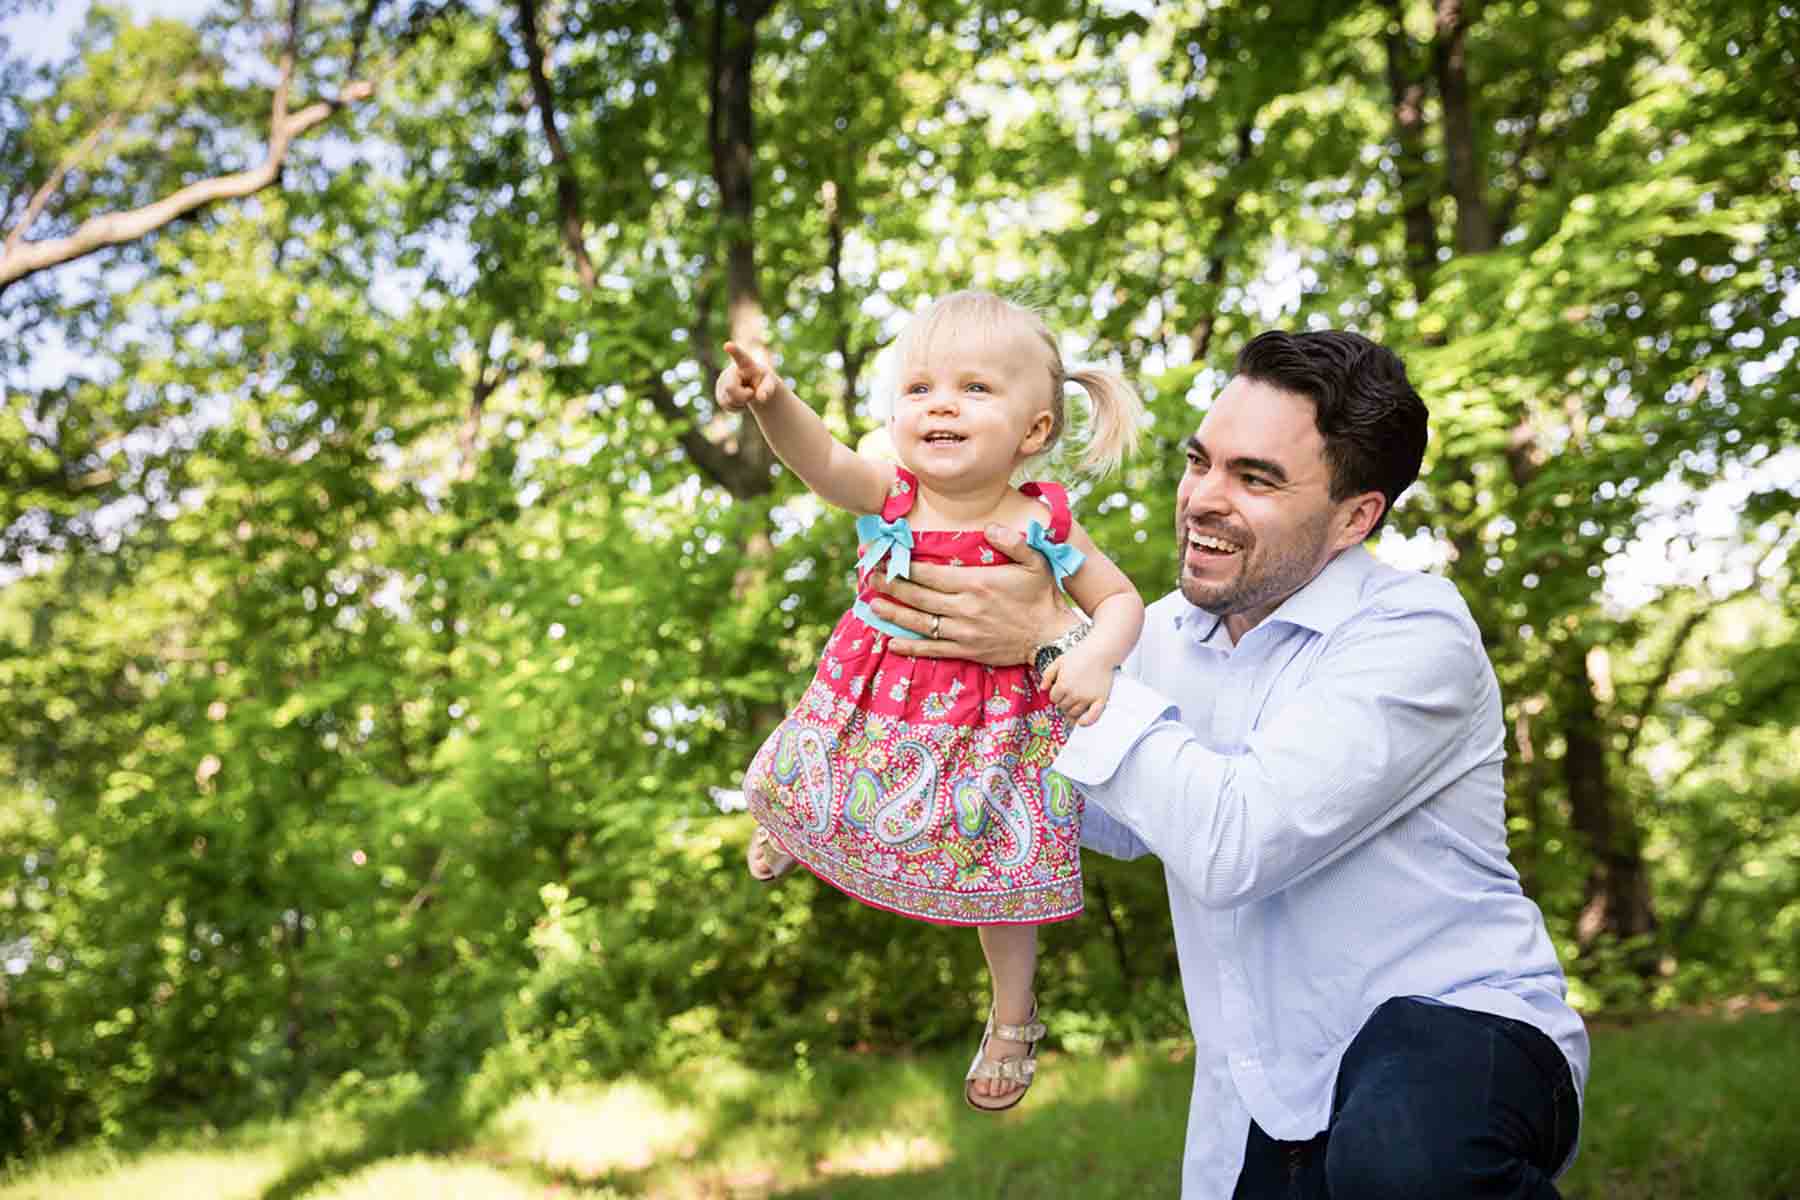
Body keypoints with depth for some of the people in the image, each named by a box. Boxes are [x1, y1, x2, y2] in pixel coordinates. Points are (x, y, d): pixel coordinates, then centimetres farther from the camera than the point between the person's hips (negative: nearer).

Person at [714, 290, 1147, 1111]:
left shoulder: (1040, 527, -20)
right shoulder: (891, 497, -19)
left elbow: (1120, 599, -9)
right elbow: (820, 458, -39)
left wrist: (1095, 656, -31)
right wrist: (772, 402, -60)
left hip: (990, 726, -2)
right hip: (873, 705, 2)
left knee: (998, 873, 12)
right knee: (803, 794, 23)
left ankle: (1013, 1016, 39)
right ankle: (791, 826, 65)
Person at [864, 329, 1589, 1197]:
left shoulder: (1415, 636, -17)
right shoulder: (1169, 635, 5)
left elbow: (1231, 847, -28)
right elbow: (1122, 826, 21)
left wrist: (1054, 643, -21)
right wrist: (980, 658, 6)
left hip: (1455, 1026, -6)